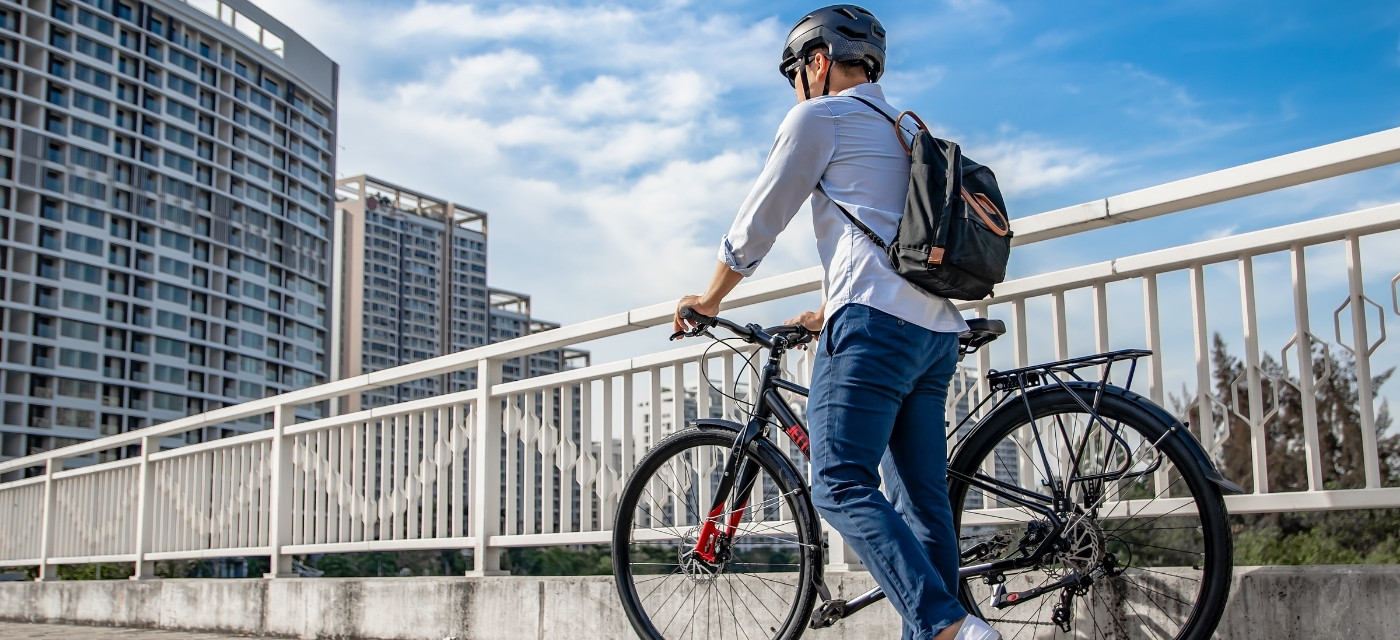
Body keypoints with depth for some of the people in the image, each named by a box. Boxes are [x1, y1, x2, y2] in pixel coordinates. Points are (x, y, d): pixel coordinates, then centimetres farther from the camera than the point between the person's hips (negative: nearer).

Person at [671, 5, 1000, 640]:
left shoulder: (819, 117, 5)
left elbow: (756, 226, 6)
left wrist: (707, 300, 19)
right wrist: (825, 314, 42)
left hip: (876, 323, -9)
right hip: (937, 329, 9)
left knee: (840, 485, -13)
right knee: (922, 498, 6)